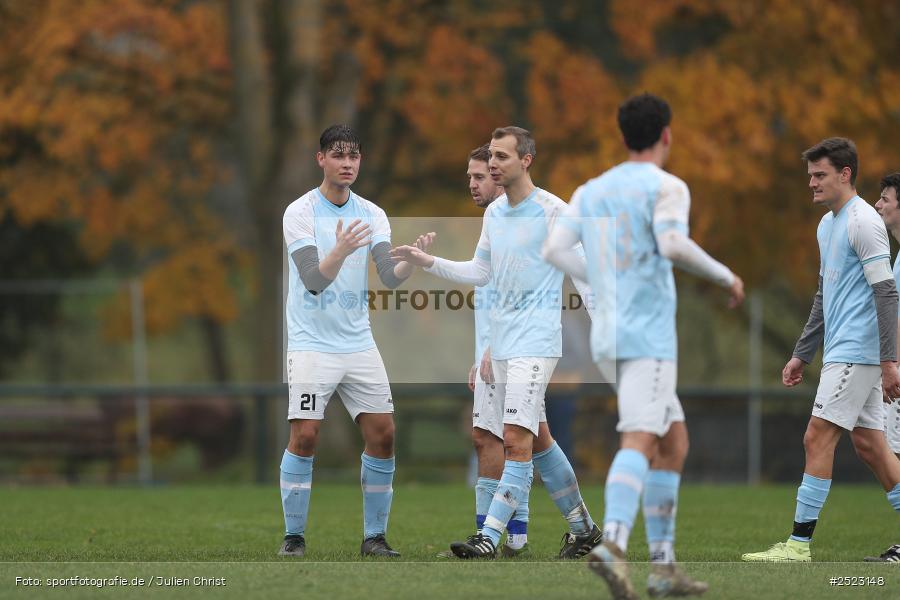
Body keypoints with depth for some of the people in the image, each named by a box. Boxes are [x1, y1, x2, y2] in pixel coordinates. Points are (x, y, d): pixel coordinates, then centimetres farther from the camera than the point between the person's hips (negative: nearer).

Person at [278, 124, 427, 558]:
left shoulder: (372, 215, 6)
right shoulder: (299, 213, -8)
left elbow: (389, 277, -5)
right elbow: (313, 279, -18)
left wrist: (411, 263, -27)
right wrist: (340, 252, -37)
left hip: (358, 341, 5)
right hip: (312, 342, -4)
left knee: (382, 434, -1)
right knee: (304, 436, -12)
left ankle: (374, 537, 9)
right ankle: (293, 536, -1)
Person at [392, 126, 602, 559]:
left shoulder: (552, 211, -9)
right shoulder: (494, 213, 13)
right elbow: (481, 272, 20)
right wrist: (427, 262, 10)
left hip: (535, 342, -8)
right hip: (502, 345, 8)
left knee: (516, 440, -15)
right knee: (538, 440, 13)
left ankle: (488, 539, -22)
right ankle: (582, 528, 25)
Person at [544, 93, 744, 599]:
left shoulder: (592, 191, 16)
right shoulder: (666, 187, -4)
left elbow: (555, 251, 7)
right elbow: (674, 245, -21)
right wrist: (726, 276, -6)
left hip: (608, 337, 7)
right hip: (648, 335, -7)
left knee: (674, 441, 15)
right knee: (640, 443, -19)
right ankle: (613, 545, -40)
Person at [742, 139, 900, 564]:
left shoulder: (863, 222, -12)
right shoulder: (827, 224, 18)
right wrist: (802, 354, 25)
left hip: (855, 353, -10)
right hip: (843, 351, 10)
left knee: (818, 437, -11)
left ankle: (799, 543, -11)